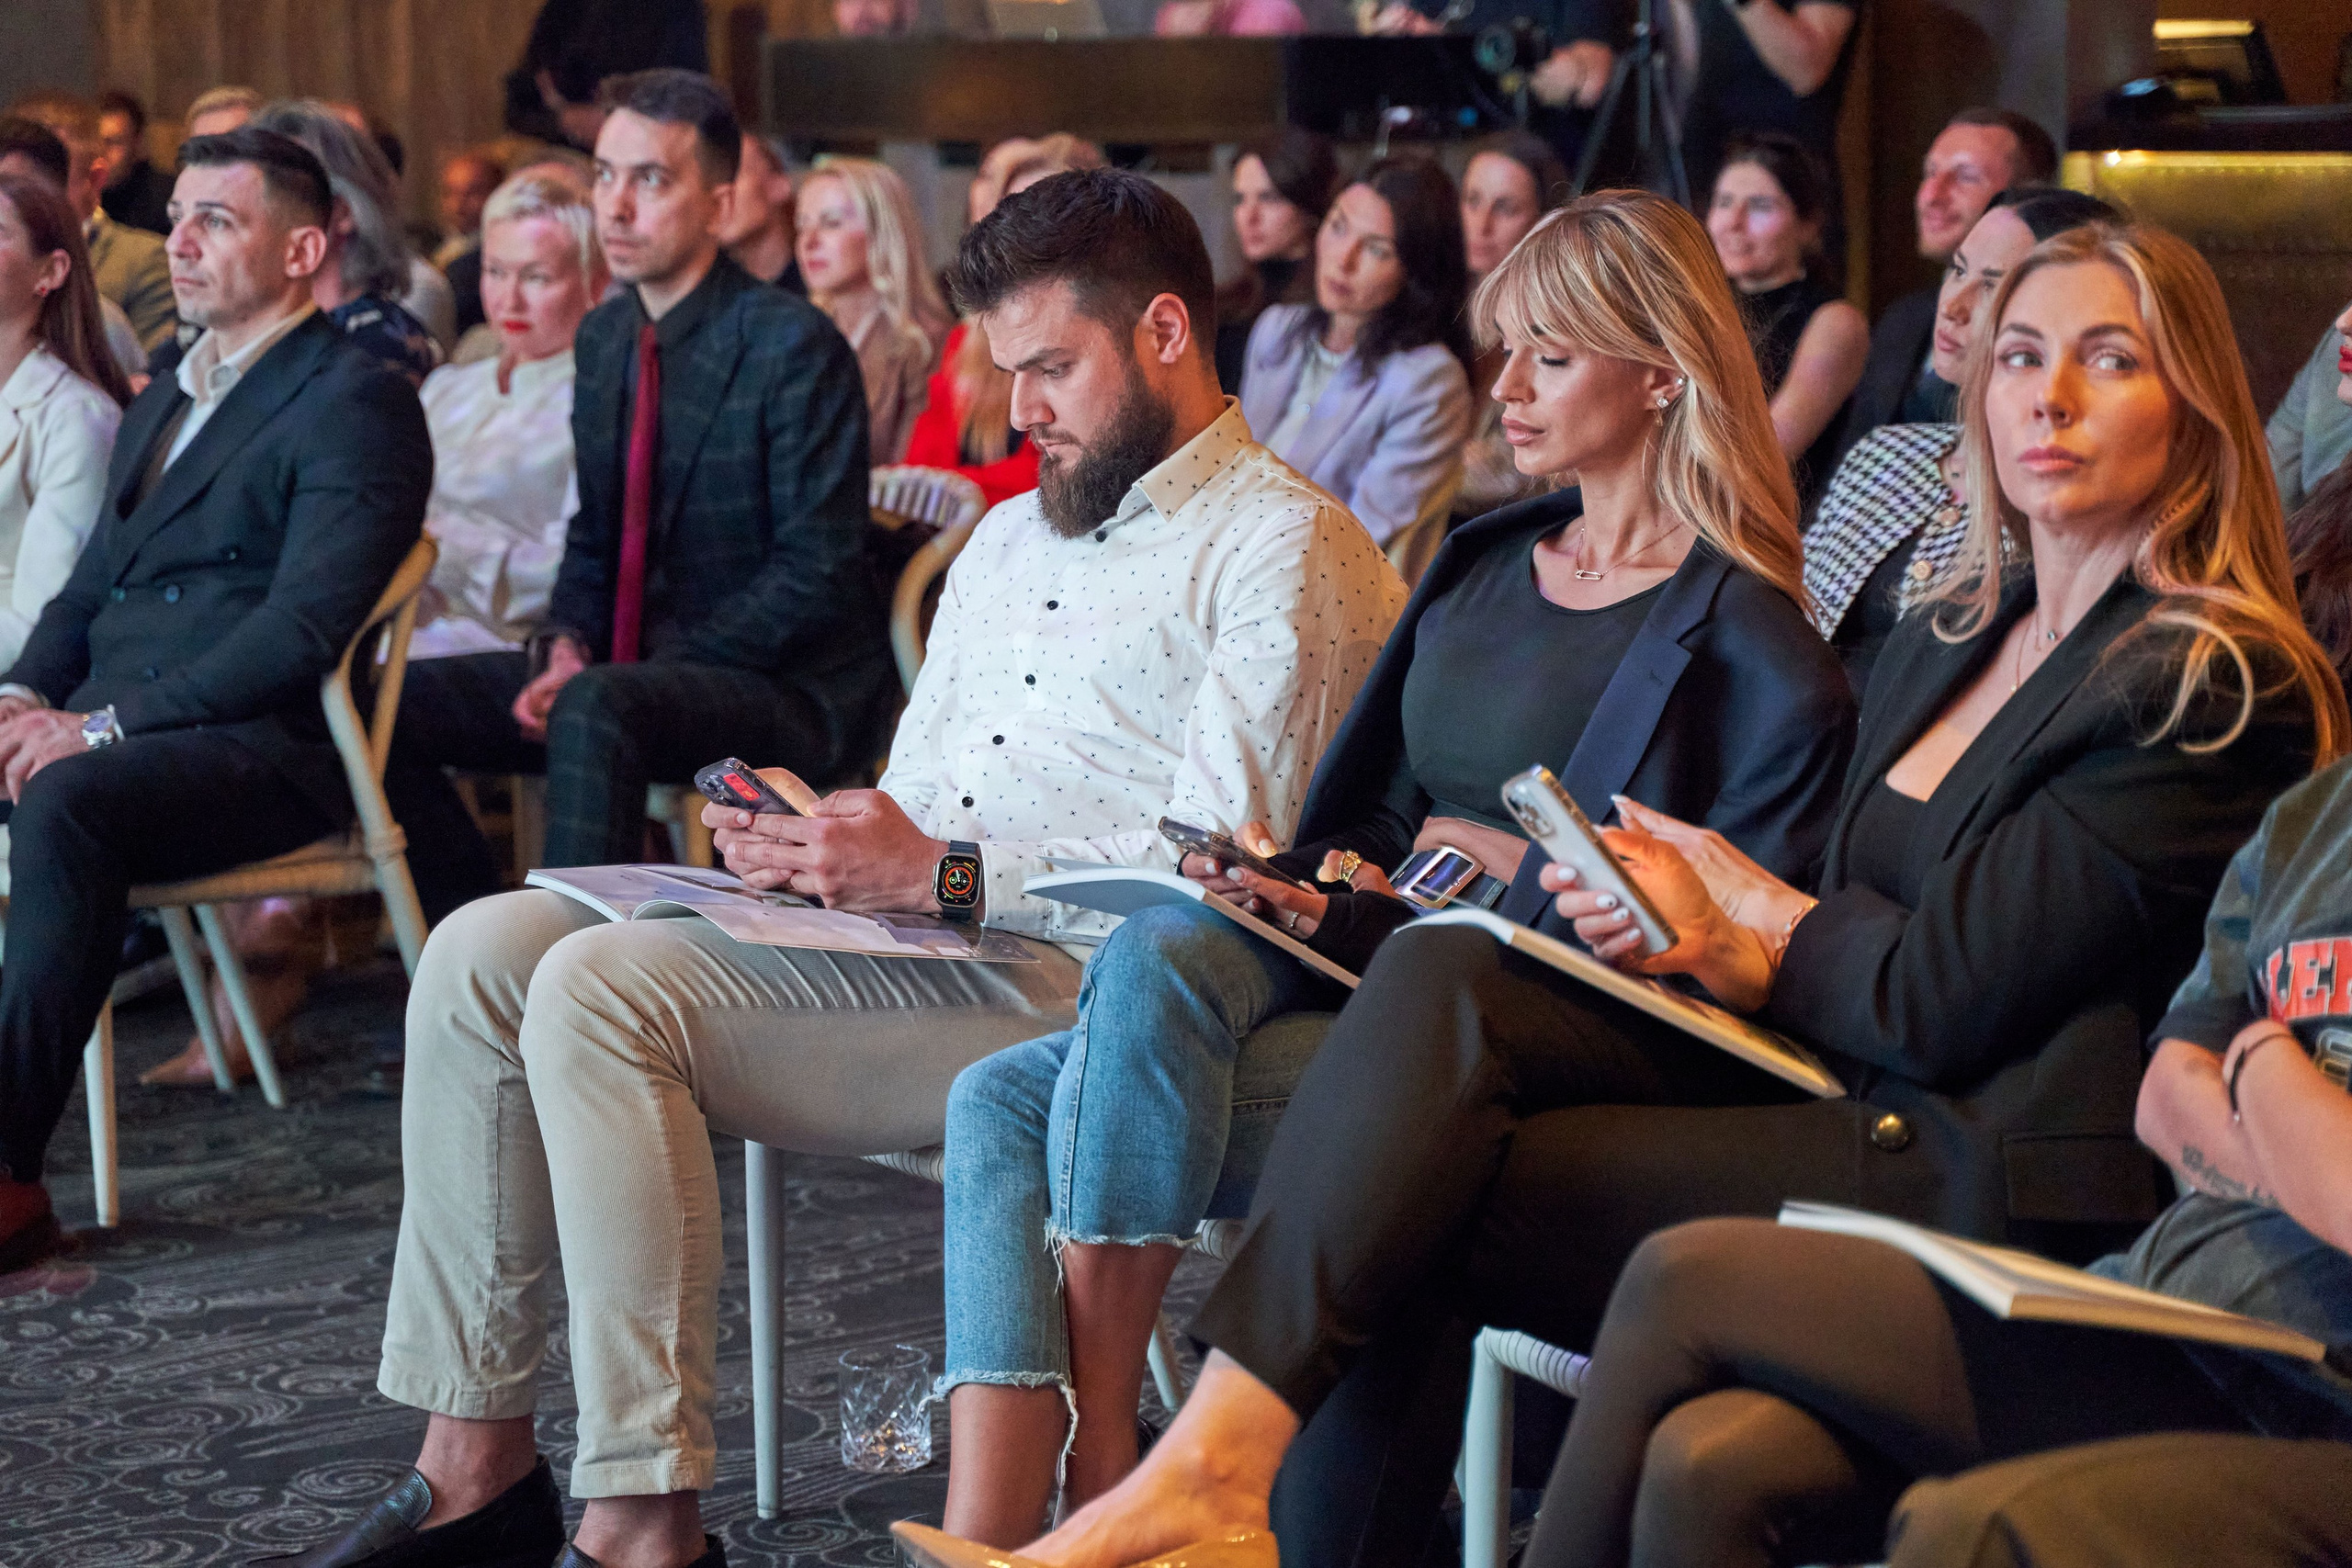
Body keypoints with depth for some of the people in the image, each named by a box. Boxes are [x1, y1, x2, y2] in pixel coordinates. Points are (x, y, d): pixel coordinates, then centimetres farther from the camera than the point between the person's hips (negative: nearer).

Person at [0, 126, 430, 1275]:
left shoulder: (356, 405, -4)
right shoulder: (164, 402, 25)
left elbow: (303, 630, -15)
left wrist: (101, 725, -19)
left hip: (264, 749, -8)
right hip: (104, 732, 8)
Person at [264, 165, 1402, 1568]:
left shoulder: (1284, 546, -3)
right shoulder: (1012, 535, 26)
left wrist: (936, 874, -18)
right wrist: (814, 846, 2)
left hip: (1068, 980, -9)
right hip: (912, 948, 9)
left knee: (604, 987, -26)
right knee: (485, 951, -5)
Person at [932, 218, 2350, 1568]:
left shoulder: (2214, 689, -7)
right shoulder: (1954, 637, 20)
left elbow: (1936, 998, -11)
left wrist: (1751, 911, 6)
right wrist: (1728, 946, -6)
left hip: (1989, 1189, -8)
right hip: (1834, 1095, 8)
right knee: (1441, 982, -17)